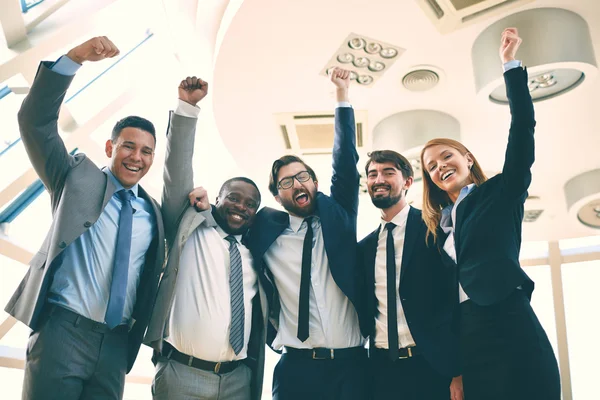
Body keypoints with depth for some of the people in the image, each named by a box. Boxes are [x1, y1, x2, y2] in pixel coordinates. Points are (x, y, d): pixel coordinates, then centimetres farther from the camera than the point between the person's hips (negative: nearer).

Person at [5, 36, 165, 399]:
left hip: (116, 343, 4)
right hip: (63, 331, -3)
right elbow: (36, 121, -6)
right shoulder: (79, 179, 3)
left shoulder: (153, 212, 13)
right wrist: (74, 59, -17)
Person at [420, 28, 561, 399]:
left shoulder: (501, 193, 7)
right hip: (465, 335, 5)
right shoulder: (440, 224, 19)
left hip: (508, 328, -5)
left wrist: (512, 64, -5)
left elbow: (522, 128, -4)